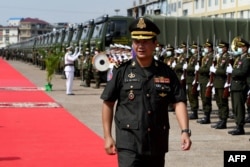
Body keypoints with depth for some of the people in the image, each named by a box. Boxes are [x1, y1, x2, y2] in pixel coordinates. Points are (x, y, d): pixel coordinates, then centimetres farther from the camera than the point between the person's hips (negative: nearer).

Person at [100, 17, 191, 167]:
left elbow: (179, 102, -3)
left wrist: (185, 131, -17)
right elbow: (108, 103, 2)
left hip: (157, 143, 3)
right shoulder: (122, 71, -3)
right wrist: (108, 136, -1)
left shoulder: (166, 73, 1)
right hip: (129, 144, -3)